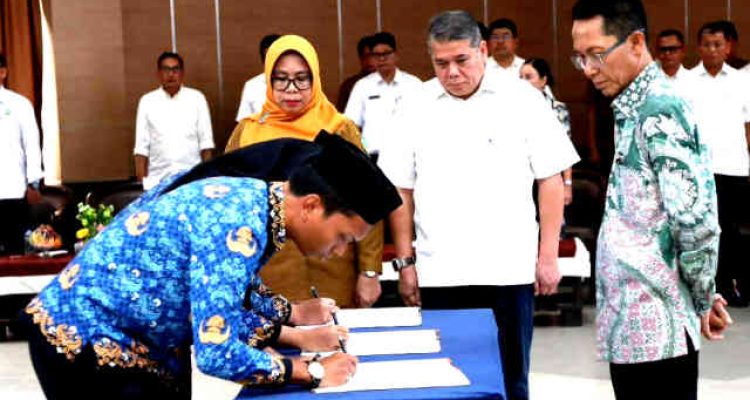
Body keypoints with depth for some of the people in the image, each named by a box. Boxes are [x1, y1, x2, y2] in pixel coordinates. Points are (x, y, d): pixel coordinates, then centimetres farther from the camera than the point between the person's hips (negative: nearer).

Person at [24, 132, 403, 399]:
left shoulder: (251, 200, 0)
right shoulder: (238, 224, -28)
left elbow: (225, 312, 11)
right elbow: (216, 353, -29)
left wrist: (296, 333, 6)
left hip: (125, 341, 9)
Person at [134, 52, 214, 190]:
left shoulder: (197, 98, 6)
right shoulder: (147, 101, 7)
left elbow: (206, 142, 7)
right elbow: (141, 146, 7)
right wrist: (141, 181, 1)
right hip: (158, 180, 0)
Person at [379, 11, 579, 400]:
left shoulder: (522, 99, -1)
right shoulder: (416, 108, 5)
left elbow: (550, 180, 1)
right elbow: (401, 190, 8)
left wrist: (548, 256, -3)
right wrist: (405, 261, 5)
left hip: (509, 269, -1)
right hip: (439, 272, 2)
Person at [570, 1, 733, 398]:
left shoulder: (660, 113, -16)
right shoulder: (633, 110, 13)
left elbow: (697, 222, -22)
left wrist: (701, 300, -8)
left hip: (655, 327, -9)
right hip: (630, 323, 9)